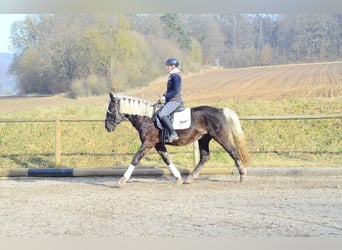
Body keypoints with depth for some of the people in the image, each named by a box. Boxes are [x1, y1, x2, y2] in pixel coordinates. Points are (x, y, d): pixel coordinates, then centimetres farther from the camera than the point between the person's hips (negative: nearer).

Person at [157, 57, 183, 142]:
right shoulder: (172, 75, 17)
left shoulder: (176, 76, -14)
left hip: (175, 101, -11)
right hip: (170, 100, 11)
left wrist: (165, 97, -18)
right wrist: (164, 95, 8)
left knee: (162, 115, -27)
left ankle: (173, 134, -25)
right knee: (158, 113, 14)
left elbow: (176, 91, -21)